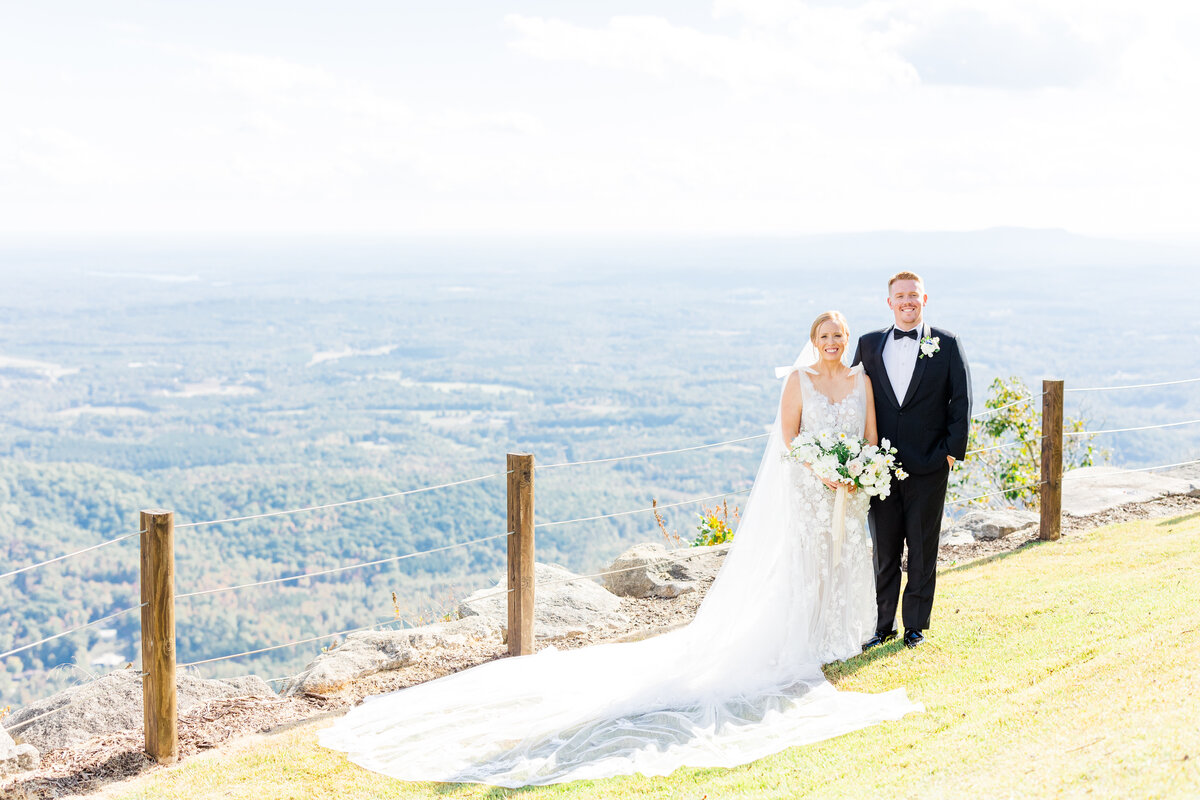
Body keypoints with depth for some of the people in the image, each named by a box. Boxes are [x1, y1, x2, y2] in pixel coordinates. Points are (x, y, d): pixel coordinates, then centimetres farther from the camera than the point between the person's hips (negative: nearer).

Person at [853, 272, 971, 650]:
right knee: (884, 549, 8)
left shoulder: (946, 344, 1)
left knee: (922, 550, 7)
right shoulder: (869, 344, 7)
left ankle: (915, 625, 18)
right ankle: (884, 624, 18)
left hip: (928, 466, -2)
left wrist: (953, 450, -6)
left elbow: (961, 400, 0)